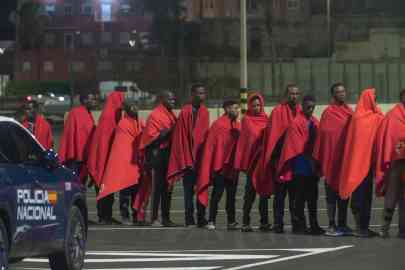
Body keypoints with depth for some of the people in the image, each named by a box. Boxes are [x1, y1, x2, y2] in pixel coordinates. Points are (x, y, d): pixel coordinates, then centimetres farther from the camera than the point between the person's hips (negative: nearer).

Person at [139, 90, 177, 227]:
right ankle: (154, 218, -5)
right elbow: (151, 136, -13)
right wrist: (165, 132, -20)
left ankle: (166, 217, 14)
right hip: (159, 153, -8)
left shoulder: (171, 115, 17)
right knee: (159, 186, -8)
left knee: (168, 187, 9)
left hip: (169, 153, 8)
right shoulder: (155, 115, -8)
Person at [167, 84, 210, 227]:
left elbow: (206, 135, 13)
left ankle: (201, 219, 11)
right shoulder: (185, 112, -8)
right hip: (189, 158, -5)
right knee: (189, 190, -1)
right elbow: (180, 137, -8)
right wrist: (185, 160, -11)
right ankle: (189, 220, 2)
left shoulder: (205, 112, 9)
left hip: (202, 157, 5)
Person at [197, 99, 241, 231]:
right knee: (217, 193, -4)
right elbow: (211, 146, -11)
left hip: (233, 166, 6)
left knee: (231, 194, 9)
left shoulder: (237, 125, 10)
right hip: (220, 165, -6)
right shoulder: (218, 125, -9)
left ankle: (231, 221, 13)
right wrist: (214, 166, -14)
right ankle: (211, 221, 1)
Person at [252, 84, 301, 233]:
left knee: (295, 193, 8)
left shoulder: (301, 112, 9)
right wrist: (273, 157, -13)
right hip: (281, 158, -4)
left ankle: (296, 222, 12)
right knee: (280, 193, -1)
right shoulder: (278, 112, -3)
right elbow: (272, 135, -7)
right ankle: (278, 224, 2)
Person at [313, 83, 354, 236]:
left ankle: (342, 224, 16)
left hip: (347, 159, 6)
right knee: (332, 193, -2)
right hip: (332, 159, -6)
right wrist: (320, 160, -14)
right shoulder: (328, 113, -7)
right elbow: (324, 135, -10)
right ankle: (332, 225, 1)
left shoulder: (349, 112, 13)